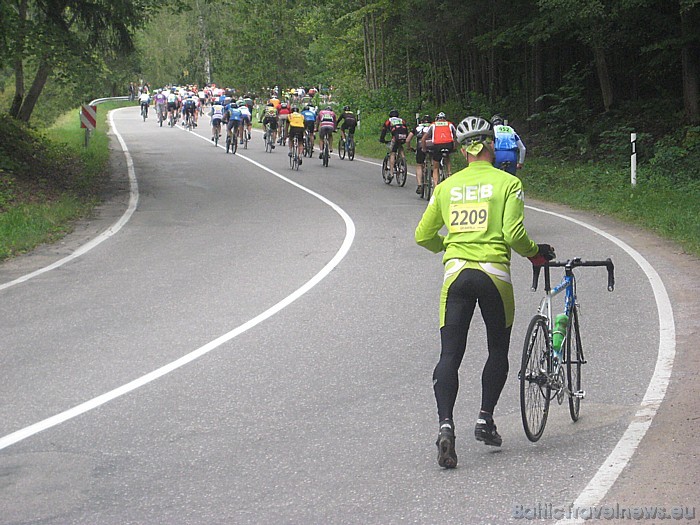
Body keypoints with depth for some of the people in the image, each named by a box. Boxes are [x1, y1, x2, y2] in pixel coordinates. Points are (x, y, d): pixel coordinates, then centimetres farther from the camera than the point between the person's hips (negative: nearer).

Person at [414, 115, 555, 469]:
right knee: (498, 351, 18)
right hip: (494, 274, -2)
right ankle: (485, 420, 16)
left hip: (456, 272, 2)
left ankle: (446, 424, -17)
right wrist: (536, 253, 9)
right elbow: (513, 234, -10)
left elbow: (423, 236, 13)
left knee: (449, 356, 0)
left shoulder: (447, 186, 10)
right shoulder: (508, 182, 1)